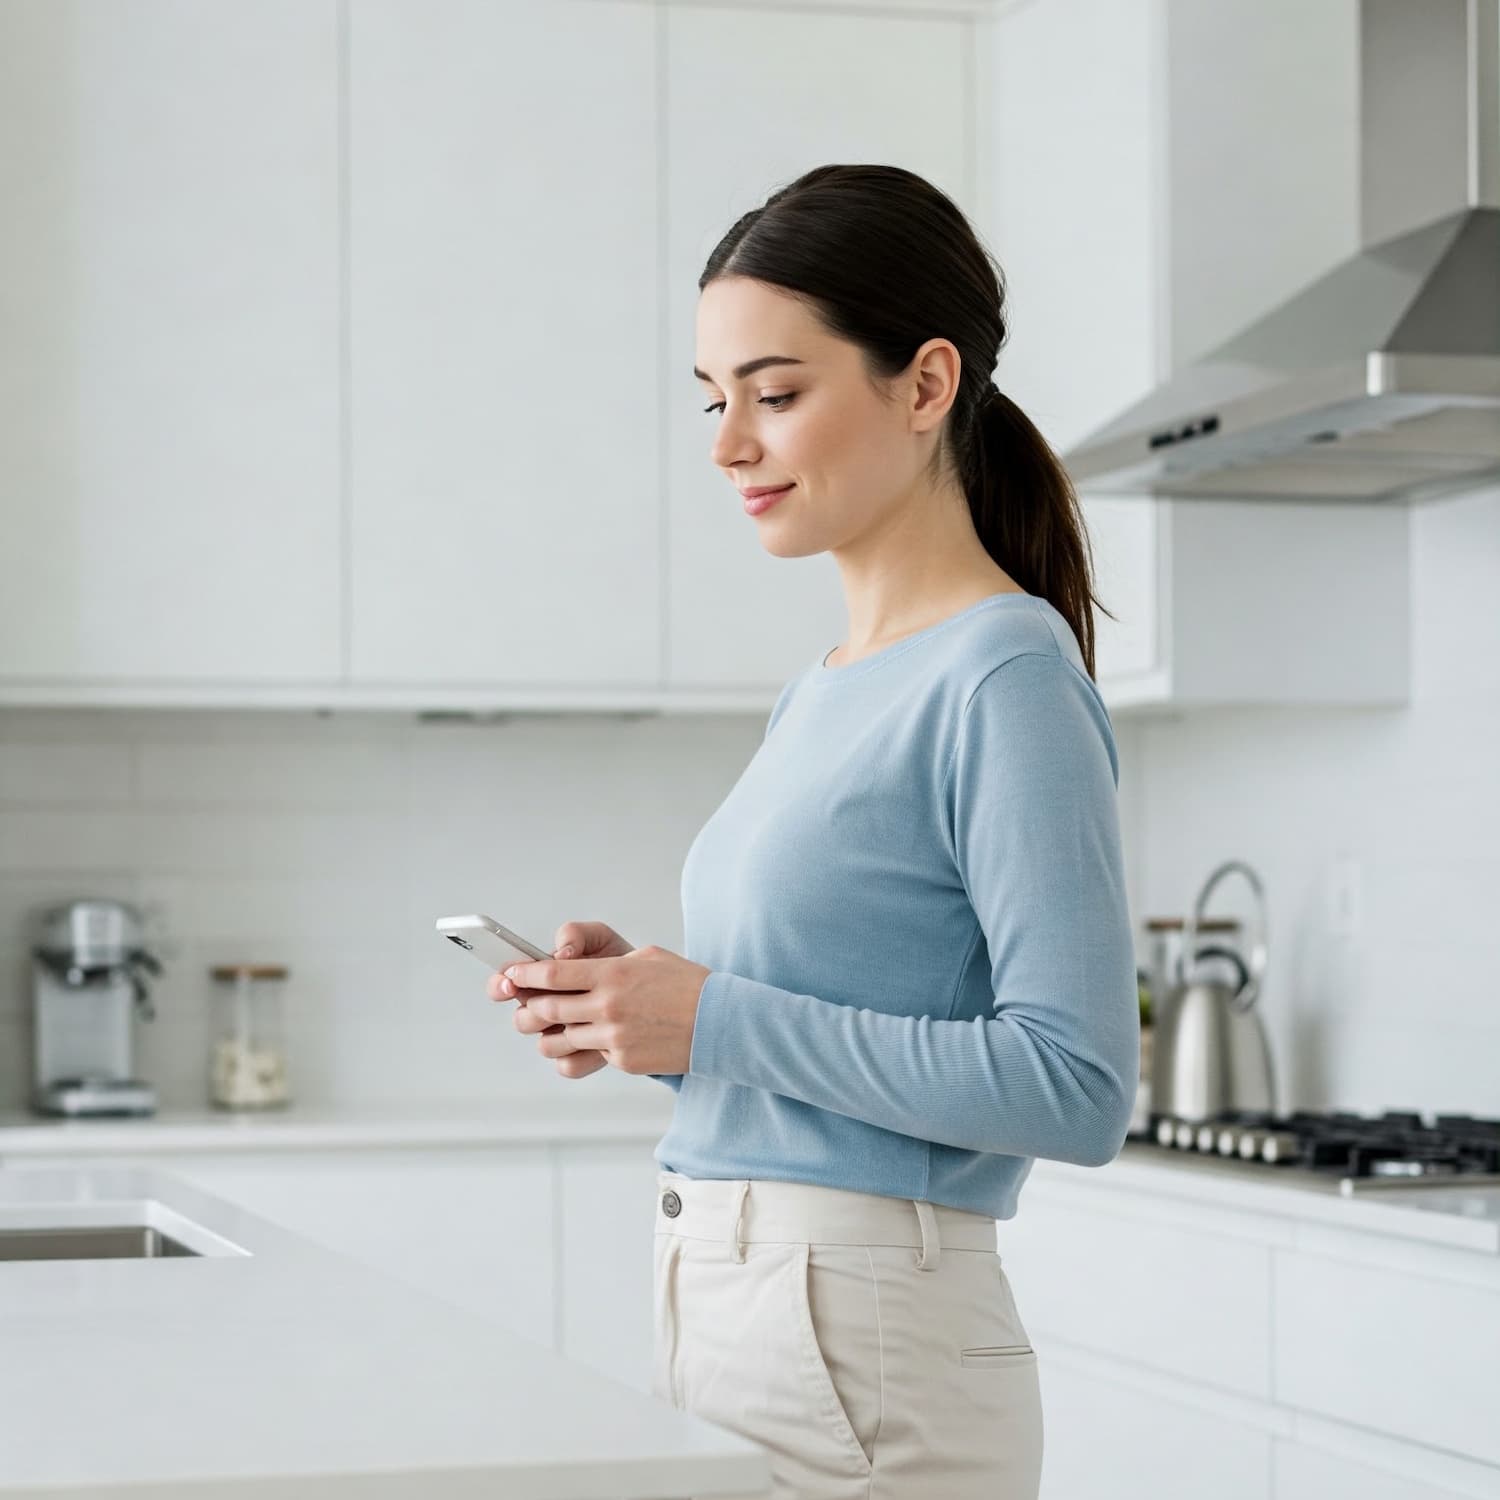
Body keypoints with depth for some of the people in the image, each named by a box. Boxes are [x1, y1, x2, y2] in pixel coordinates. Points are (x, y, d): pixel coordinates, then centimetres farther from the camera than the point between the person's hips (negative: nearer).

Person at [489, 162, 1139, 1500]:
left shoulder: (1006, 680, -13)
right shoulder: (823, 692, 13)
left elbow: (1078, 1087, -20)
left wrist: (718, 1021, -19)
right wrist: (635, 997, 2)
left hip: (869, 1355, -8)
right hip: (720, 1311, 8)